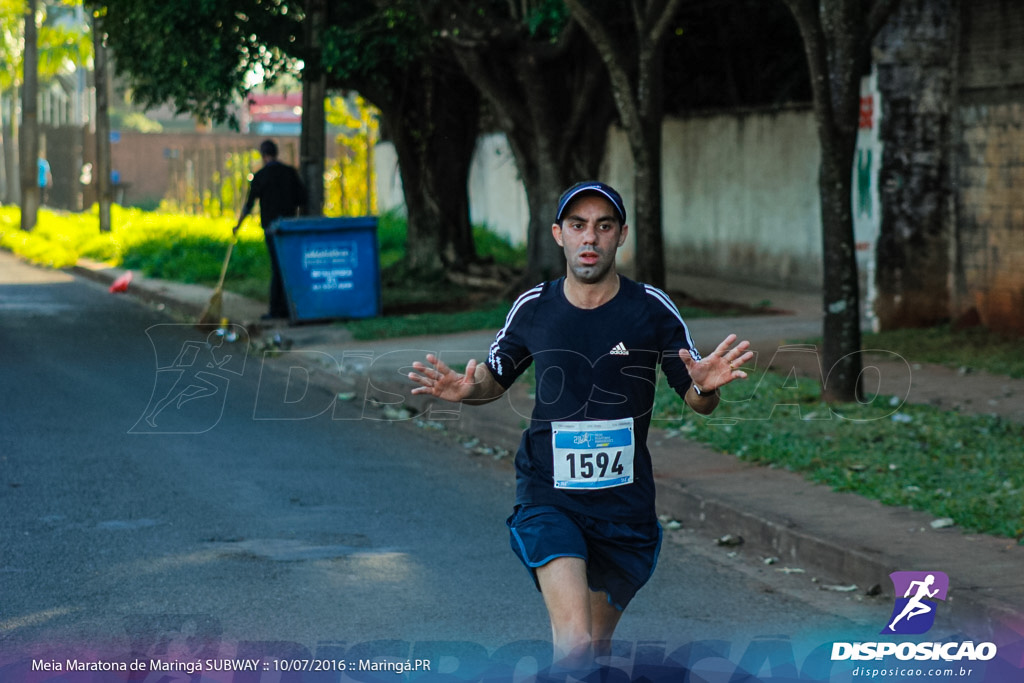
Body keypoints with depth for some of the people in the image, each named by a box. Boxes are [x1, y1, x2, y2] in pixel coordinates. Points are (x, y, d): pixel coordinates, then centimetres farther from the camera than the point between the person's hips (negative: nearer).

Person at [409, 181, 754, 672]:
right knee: (575, 644, -25)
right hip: (548, 499, -1)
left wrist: (705, 387, -24)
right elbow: (495, 377, 15)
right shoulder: (533, 308, -2)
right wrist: (466, 388, -9)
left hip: (625, 506, 1)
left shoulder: (652, 309, -4)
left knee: (595, 648, 17)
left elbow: (698, 401, 0)